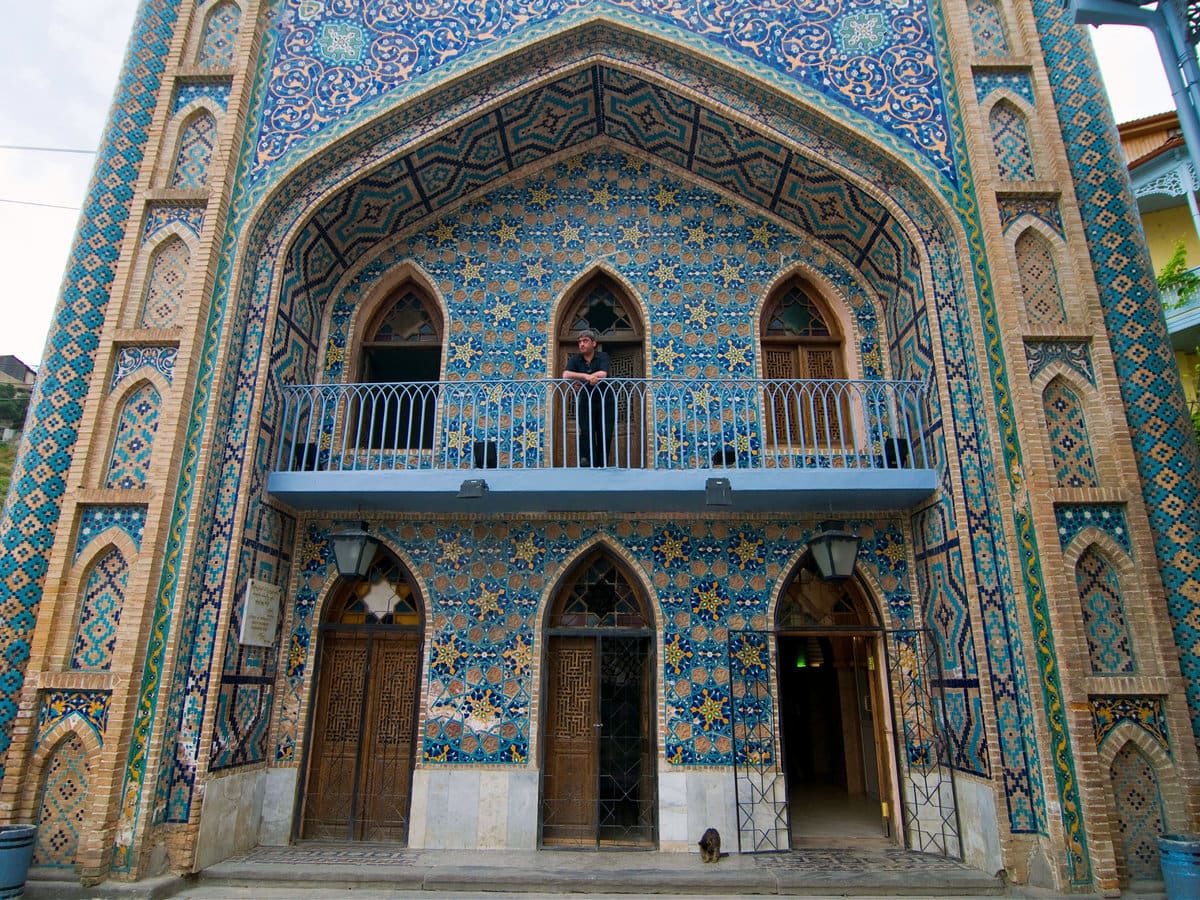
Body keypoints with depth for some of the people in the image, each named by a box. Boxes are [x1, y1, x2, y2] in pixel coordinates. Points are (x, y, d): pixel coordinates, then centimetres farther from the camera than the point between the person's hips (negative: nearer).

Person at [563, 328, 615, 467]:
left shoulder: (603, 356, 0)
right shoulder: (575, 359, 4)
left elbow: (602, 374, -19)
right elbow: (566, 375, -14)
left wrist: (581, 380, -16)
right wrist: (586, 376, -27)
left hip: (605, 402, -1)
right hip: (585, 402, 1)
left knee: (605, 437, 1)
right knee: (586, 435, -9)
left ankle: (602, 466, 9)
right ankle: (587, 465, -8)